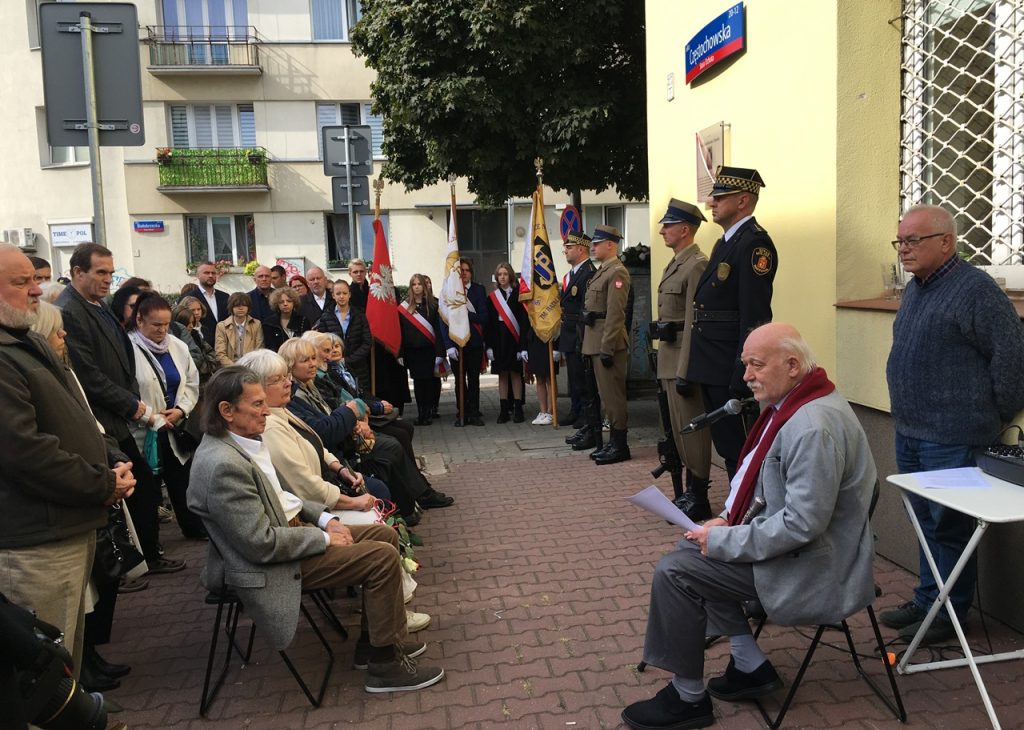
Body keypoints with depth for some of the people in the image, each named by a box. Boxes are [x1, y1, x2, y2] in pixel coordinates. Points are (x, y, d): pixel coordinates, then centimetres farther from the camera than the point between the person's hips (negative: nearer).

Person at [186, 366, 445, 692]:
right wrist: (324, 538, -15)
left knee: (386, 536, 8)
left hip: (291, 528, 10)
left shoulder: (244, 440, 4)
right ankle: (386, 665, 0)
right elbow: (263, 544, -26)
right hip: (272, 565, -10)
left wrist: (325, 518, 2)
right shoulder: (223, 464, -27)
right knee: (383, 558, -14)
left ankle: (373, 641, 17)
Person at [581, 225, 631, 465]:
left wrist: (607, 348, -21)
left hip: (608, 343, -10)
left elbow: (615, 314, -19)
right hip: (596, 343, 10)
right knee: (606, 393, 14)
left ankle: (619, 445, 3)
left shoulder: (617, 272, -13)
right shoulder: (602, 271, 18)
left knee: (612, 394, -5)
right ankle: (612, 443, 22)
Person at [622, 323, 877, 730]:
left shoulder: (813, 428, -28)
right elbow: (757, 471, 16)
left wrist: (722, 541, -20)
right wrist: (727, 521, 2)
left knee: (675, 572, -13)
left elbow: (801, 525, -29)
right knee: (691, 549, 16)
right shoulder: (790, 404, 4)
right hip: (788, 533, 10)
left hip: (813, 566, -10)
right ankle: (749, 666, 19)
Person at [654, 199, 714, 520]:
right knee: (680, 428, 15)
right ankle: (691, 491, 26)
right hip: (670, 357, 10)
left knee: (691, 429, -2)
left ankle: (699, 499, 7)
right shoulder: (674, 264, 16)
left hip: (685, 360, -10)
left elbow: (693, 323, -19)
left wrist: (685, 371, -21)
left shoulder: (696, 265, -14)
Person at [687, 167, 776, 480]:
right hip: (712, 369, 10)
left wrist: (741, 380, -23)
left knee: (737, 448, -1)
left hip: (731, 370, -10)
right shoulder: (724, 243, 17)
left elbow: (755, 316, -21)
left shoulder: (754, 243, -14)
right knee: (725, 444, 17)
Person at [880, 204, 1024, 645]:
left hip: (952, 438, -8)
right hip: (910, 431, 9)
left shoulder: (975, 289, -14)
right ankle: (927, 600, 29)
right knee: (926, 521, 17)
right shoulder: (915, 288, 13)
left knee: (949, 525, 2)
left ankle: (950, 614, 15)